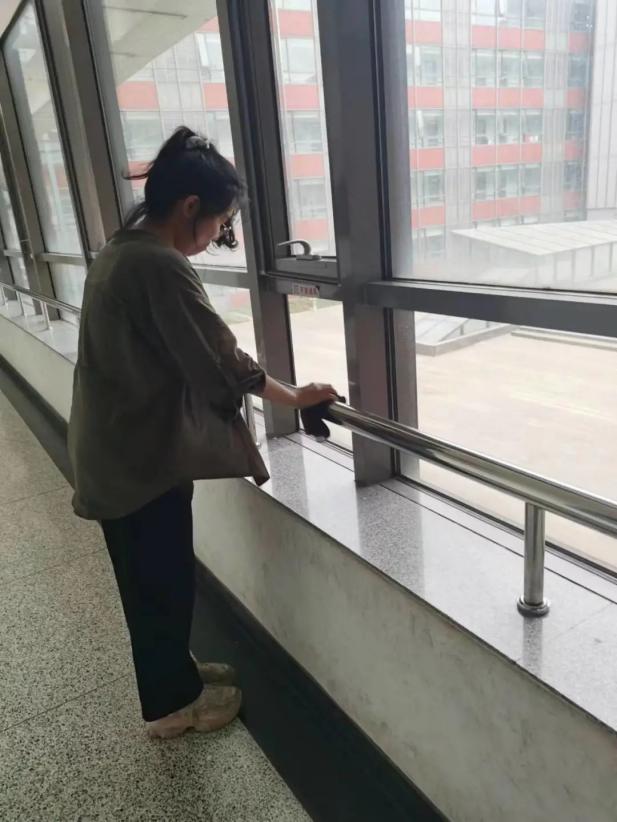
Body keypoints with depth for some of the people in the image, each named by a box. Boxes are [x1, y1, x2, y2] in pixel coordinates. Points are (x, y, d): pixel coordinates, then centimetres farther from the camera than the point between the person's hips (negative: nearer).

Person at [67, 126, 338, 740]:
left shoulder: (120, 252, 8)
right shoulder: (159, 266, -23)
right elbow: (222, 362, -21)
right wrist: (294, 398, -8)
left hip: (114, 448, 10)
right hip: (142, 454, -9)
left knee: (154, 576, 22)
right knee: (161, 579, 9)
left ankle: (174, 670, 42)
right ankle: (171, 702, 30)